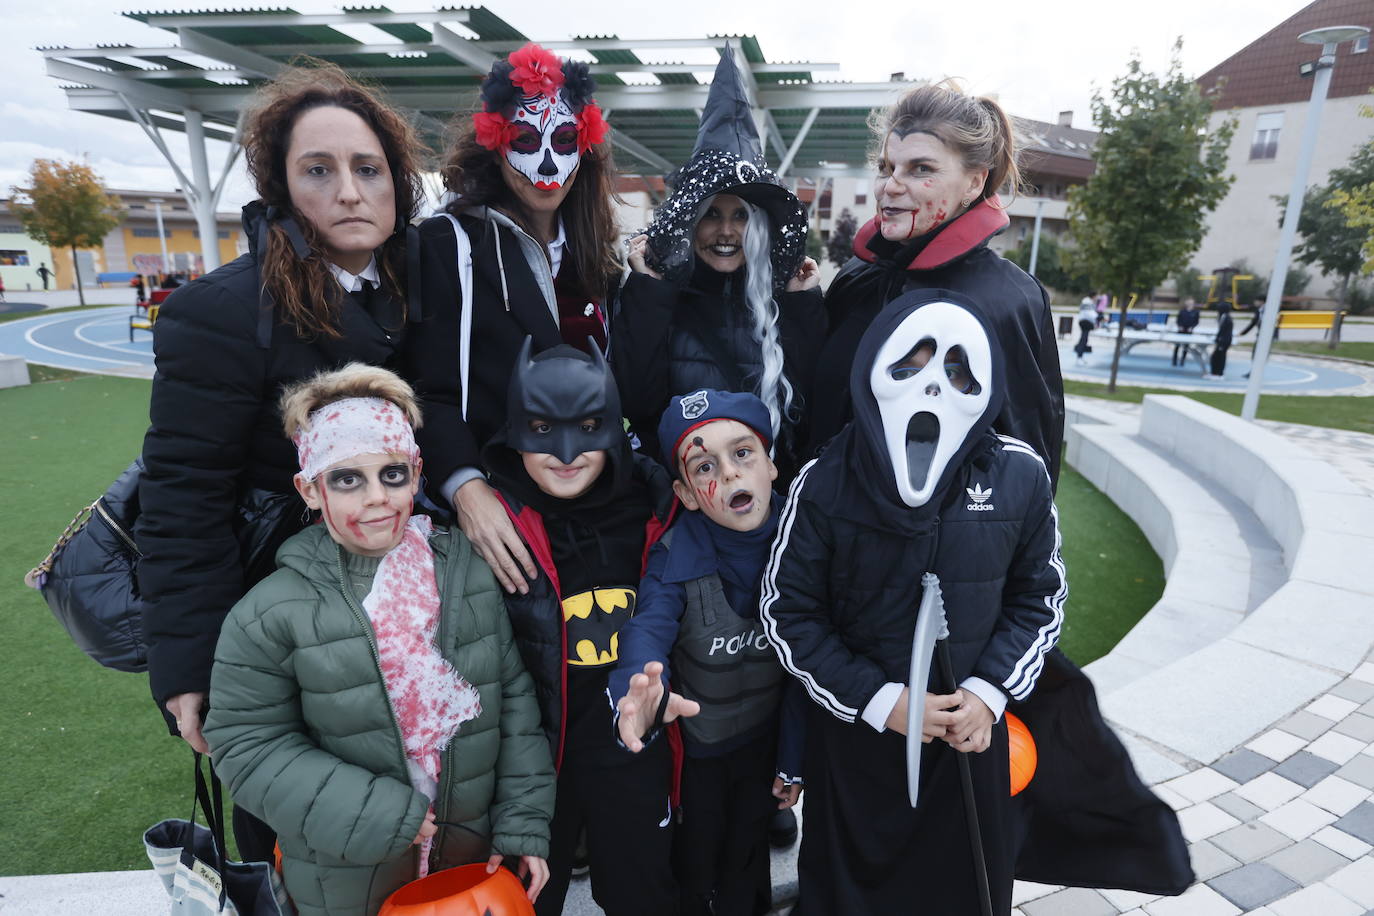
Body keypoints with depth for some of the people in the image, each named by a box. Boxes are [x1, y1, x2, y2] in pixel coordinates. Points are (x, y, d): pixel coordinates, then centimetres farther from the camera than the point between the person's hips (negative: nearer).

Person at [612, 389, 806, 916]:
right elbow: (647, 634, -41)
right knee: (696, 870, 20)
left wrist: (792, 763, -2)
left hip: (765, 741, 2)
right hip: (693, 748, -1)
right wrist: (639, 702, -63)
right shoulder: (674, 561, -25)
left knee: (748, 863, 24)